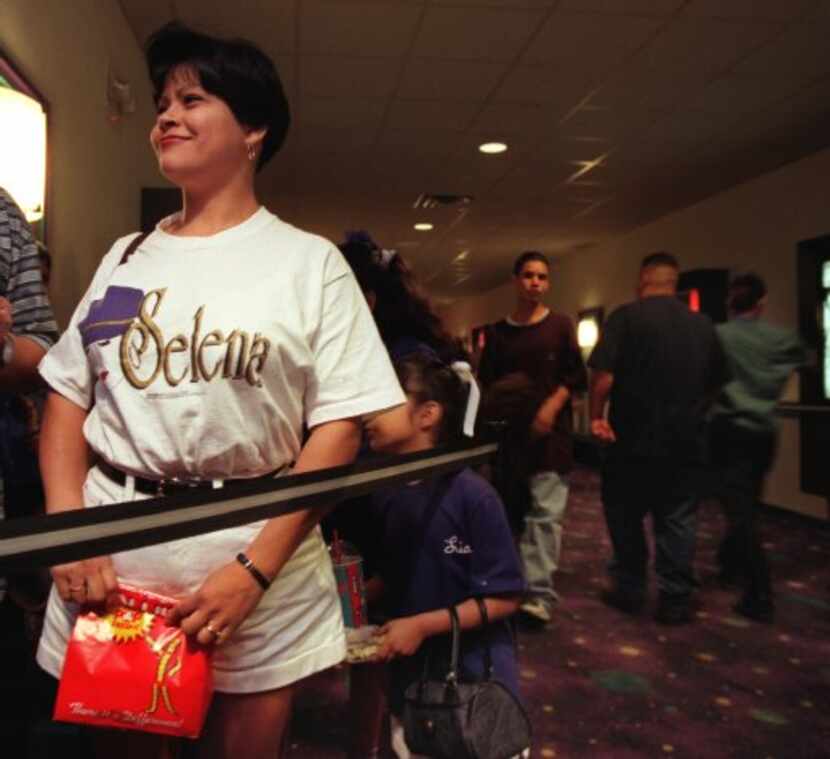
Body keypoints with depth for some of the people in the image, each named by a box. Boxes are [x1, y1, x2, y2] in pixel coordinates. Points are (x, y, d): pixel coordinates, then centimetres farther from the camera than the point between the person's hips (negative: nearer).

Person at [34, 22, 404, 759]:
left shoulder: (310, 262, -2)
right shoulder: (125, 257, 10)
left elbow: (339, 427, -7)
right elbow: (68, 396, 9)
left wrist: (255, 569, -15)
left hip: (259, 559, -3)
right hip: (109, 557, 4)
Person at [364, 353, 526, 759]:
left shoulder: (472, 495, -20)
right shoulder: (384, 494, -2)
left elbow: (503, 598, -16)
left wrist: (422, 625, -20)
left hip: (475, 681, -5)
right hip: (408, 679, 5)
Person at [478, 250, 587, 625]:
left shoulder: (560, 325, 3)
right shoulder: (497, 332, 10)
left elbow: (576, 376, -2)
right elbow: (486, 382, 10)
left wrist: (551, 407, -15)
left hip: (550, 431, -3)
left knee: (545, 512, -8)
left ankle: (539, 594, -8)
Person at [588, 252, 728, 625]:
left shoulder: (626, 316, -9)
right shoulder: (702, 324, 6)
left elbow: (603, 374, -18)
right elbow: (717, 383, 13)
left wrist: (596, 416, -6)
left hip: (633, 437, -3)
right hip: (686, 441, 3)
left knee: (625, 515, 12)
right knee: (678, 520, 10)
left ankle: (630, 590, 19)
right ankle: (675, 599, 12)